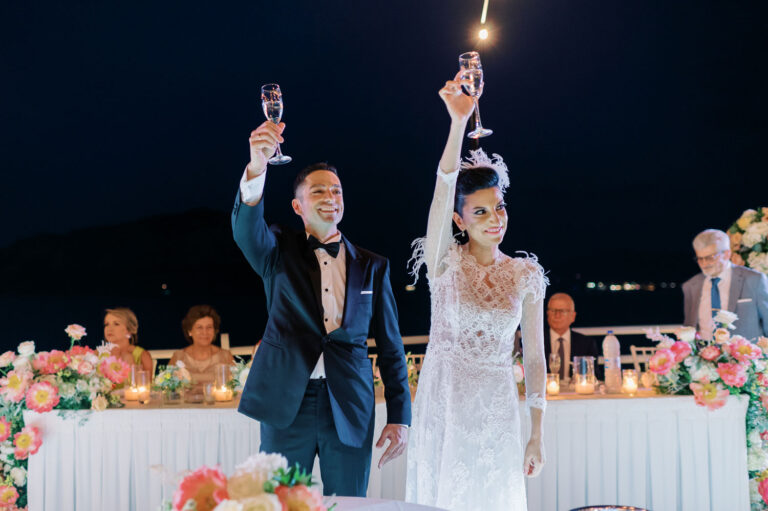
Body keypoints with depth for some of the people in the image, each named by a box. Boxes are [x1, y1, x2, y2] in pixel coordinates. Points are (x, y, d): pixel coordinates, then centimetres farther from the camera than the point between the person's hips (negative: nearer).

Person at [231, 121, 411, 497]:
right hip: (287, 405, -1)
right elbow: (246, 226, -17)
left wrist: (399, 418, 2)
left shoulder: (372, 266, 9)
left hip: (350, 410, 1)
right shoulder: (278, 251, 6)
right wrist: (257, 166, -36)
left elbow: (390, 347, 8)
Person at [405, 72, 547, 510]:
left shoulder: (526, 275, 3)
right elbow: (443, 191, -20)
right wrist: (458, 121, -34)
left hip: (497, 411, 2)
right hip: (443, 405, -1)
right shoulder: (445, 263, -2)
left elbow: (534, 357, 4)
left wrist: (537, 435, 2)